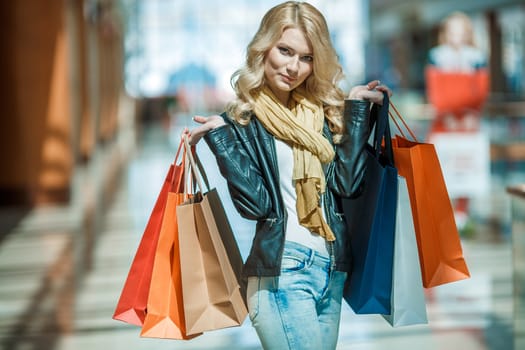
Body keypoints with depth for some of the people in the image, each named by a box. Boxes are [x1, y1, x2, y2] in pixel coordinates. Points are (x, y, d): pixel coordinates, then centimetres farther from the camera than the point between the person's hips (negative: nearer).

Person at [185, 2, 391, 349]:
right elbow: (256, 203, -13)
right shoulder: (242, 119, -3)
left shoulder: (322, 110, 10)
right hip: (283, 271, -6)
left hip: (332, 268, 6)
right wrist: (220, 137, -19)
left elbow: (345, 182, -2)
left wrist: (355, 110, -1)